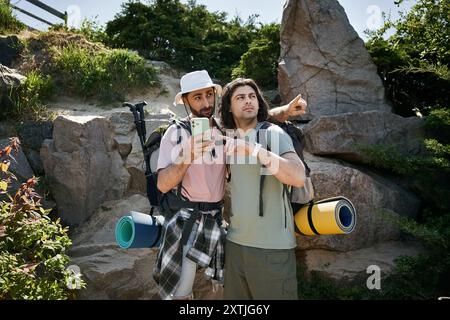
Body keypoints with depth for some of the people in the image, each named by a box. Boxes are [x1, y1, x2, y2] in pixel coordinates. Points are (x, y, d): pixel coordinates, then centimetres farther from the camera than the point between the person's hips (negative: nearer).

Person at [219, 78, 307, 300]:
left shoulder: (273, 134, -8)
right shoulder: (228, 140, 10)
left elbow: (298, 177, -23)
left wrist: (254, 149, -26)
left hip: (272, 247, -5)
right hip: (235, 242, 6)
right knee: (233, 295, 15)